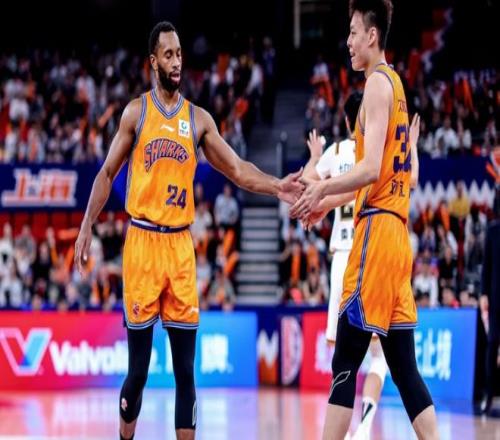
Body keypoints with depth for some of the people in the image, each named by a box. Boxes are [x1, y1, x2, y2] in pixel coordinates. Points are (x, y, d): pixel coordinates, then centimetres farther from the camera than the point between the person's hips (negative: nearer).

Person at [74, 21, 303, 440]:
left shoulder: (199, 119, 8)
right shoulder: (136, 112, 2)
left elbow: (238, 170, 5)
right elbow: (107, 174, 6)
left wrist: (276, 186, -11)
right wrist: (87, 228, 0)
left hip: (181, 244, 3)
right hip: (143, 240, -2)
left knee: (186, 367, 1)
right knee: (138, 367, 0)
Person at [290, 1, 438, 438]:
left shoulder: (378, 83, -8)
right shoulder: (394, 84, 20)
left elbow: (371, 169, -19)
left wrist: (322, 188, -10)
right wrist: (325, 198, 25)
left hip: (377, 230, -9)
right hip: (395, 230, 9)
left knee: (345, 361, -8)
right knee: (404, 365, 7)